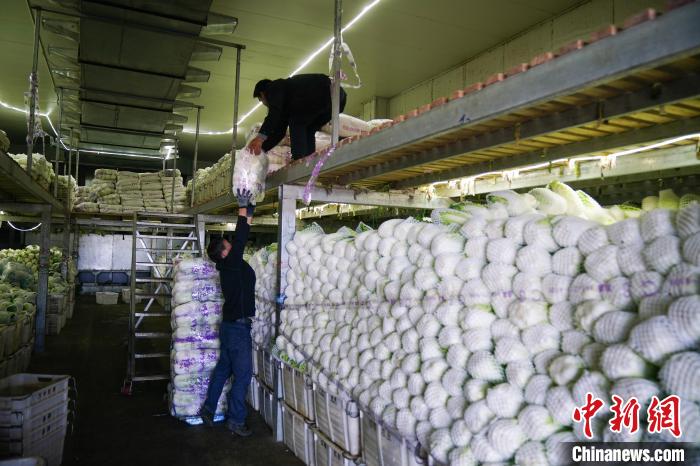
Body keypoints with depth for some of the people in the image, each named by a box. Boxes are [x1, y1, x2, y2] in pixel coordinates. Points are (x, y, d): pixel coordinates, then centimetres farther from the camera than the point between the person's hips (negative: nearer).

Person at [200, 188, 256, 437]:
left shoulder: (228, 265, 8)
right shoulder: (231, 264, -16)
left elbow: (241, 238, 14)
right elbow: (240, 239, -20)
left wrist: (249, 214, 11)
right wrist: (243, 207, -15)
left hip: (231, 325, 9)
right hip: (238, 327, -9)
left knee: (223, 368, 19)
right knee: (242, 374, -2)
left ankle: (208, 409, 29)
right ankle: (236, 420, 6)